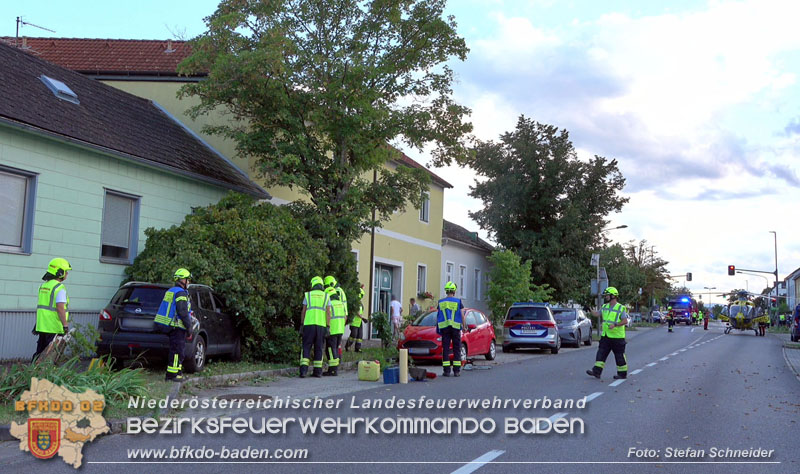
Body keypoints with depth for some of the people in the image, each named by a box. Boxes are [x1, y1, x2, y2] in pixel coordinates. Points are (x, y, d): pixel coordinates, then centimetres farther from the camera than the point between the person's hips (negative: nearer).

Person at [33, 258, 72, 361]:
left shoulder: (44, 286, 13)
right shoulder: (59, 288, -14)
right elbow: (60, 308, -22)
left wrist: (37, 324, 26)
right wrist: (65, 325, -21)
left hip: (42, 326, 8)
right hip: (54, 329, -8)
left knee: (40, 352, 16)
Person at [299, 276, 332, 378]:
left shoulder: (307, 295, 8)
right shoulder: (326, 296, 8)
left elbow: (303, 312, 7)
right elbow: (328, 313, 1)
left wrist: (302, 325, 15)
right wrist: (328, 327, 1)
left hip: (309, 324, -1)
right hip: (321, 325, 1)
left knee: (306, 347, 1)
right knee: (318, 348, 8)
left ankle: (303, 370, -11)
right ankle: (318, 371, 8)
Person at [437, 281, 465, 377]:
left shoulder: (441, 302, 7)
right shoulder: (458, 301, 0)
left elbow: (438, 316, 9)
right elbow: (462, 315, -4)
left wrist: (438, 327, 20)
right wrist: (464, 326, 7)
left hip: (444, 327, 1)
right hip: (456, 327, -1)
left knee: (445, 349, 2)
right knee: (456, 349, 5)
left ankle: (446, 371, -3)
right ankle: (456, 370, 3)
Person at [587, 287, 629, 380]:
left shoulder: (621, 308, -9)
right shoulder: (605, 307, 12)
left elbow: (625, 321, -15)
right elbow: (598, 314, 18)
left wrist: (615, 324, -26)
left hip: (617, 337, -6)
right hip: (606, 336, 6)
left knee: (619, 356, 3)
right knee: (601, 353, 0)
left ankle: (622, 374, 14)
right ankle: (596, 371, -1)